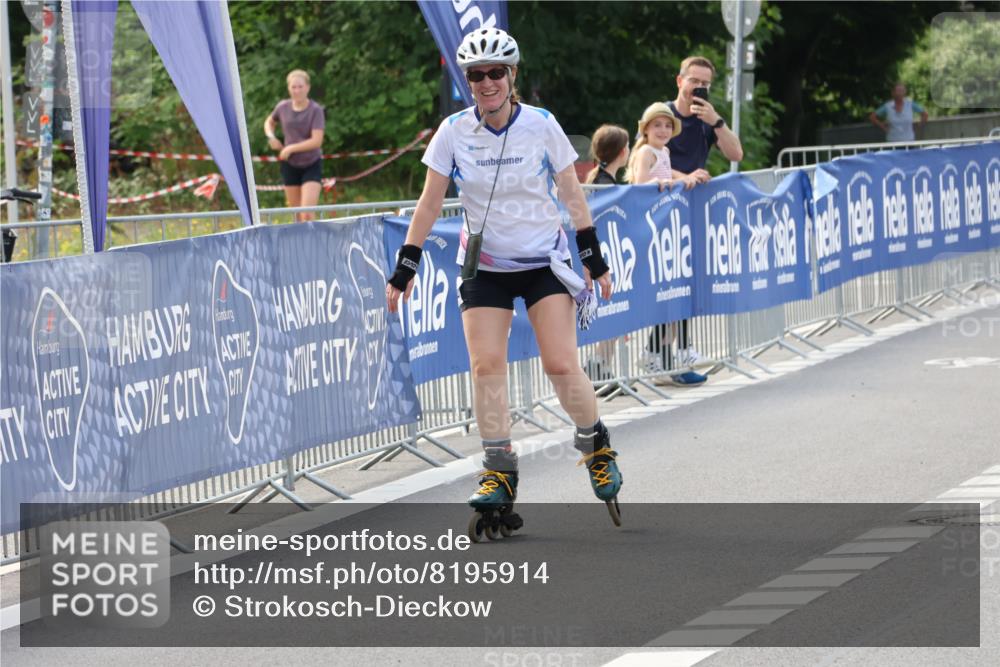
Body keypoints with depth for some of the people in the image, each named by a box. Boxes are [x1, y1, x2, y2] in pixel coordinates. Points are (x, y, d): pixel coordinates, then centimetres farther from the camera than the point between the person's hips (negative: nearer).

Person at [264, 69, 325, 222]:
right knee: (297, 215, 8)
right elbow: (269, 122, 23)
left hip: (311, 165, -4)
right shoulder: (283, 107, 1)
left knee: (307, 214, -17)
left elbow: (317, 141, -20)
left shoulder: (315, 110, -12)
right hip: (290, 165, 4)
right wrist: (271, 136, 2)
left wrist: (291, 148, -18)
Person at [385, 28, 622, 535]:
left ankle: (595, 445, 15)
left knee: (561, 366, -10)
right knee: (486, 366, -12)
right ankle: (499, 475, -5)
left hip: (544, 260, -1)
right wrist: (405, 266, -4)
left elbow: (572, 194, 0)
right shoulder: (454, 131, -7)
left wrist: (594, 259, 1)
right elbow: (431, 201, -1)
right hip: (484, 265, 1)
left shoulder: (541, 125, -9)